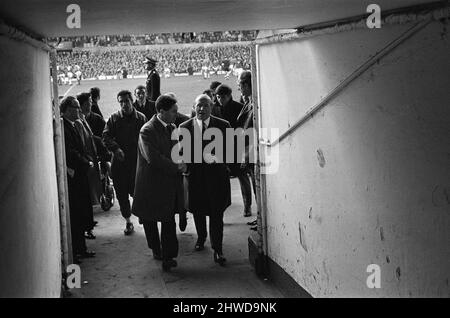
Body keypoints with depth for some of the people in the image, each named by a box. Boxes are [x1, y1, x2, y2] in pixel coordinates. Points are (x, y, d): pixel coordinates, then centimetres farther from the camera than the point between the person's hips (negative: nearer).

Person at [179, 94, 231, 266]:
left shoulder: (223, 125, -1)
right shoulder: (184, 127, 2)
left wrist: (216, 157, -17)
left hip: (216, 174, -2)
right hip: (195, 175, 2)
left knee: (217, 212, -2)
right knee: (198, 211, 16)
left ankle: (217, 249, 7)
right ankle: (201, 238, 41)